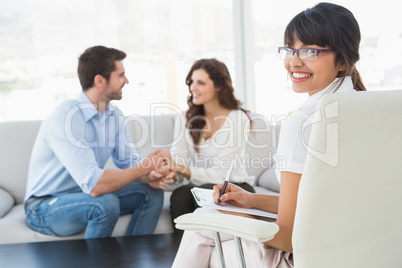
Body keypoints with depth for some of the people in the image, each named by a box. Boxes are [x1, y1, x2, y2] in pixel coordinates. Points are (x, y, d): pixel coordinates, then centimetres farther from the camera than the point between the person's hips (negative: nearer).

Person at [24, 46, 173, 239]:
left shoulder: (114, 114, -1)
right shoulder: (65, 118, -28)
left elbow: (127, 161, 5)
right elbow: (94, 185, -34)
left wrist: (148, 176, -19)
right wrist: (145, 167, -23)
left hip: (85, 195, 8)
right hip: (45, 208, -8)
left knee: (152, 192, -4)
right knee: (106, 203, -34)